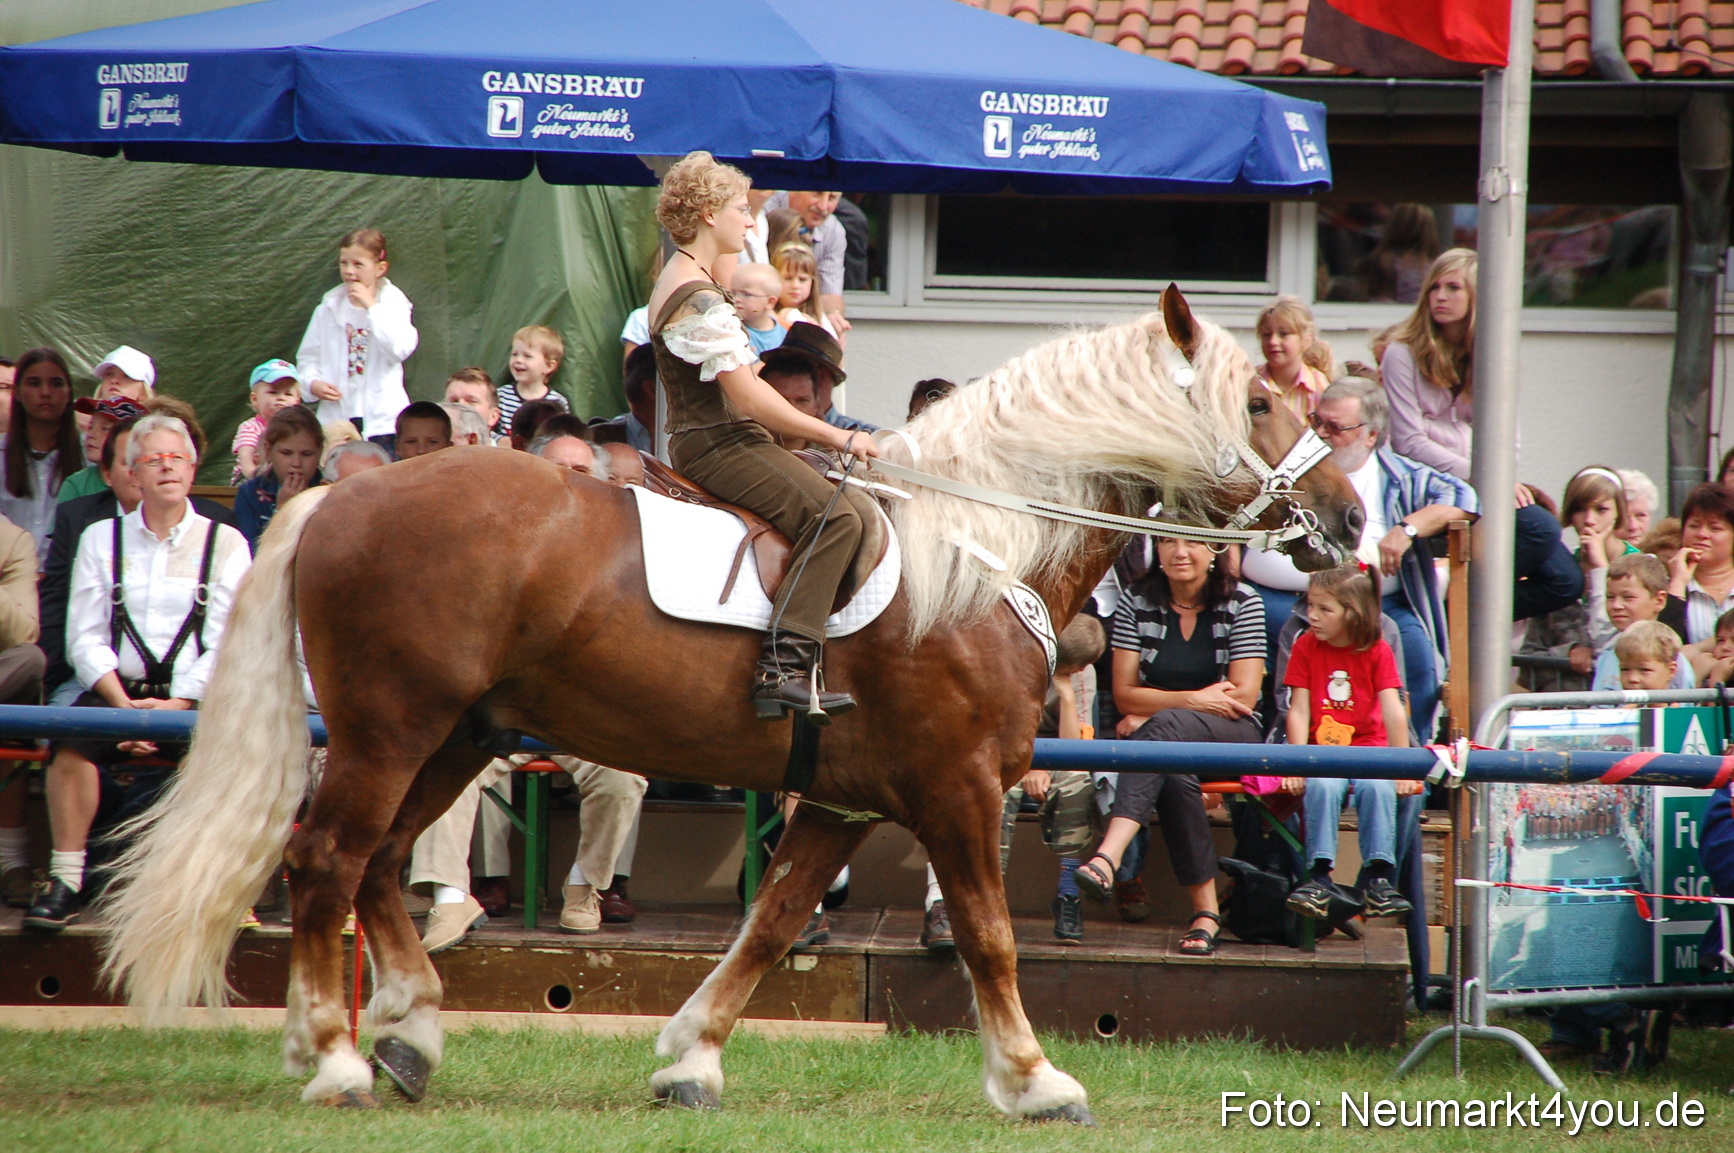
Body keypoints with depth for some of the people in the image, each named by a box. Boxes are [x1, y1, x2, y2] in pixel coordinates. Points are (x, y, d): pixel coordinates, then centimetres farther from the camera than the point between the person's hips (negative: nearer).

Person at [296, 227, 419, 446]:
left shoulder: (394, 304, -1)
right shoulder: (329, 308, 7)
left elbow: (400, 350, -19)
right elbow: (308, 357, 13)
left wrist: (371, 306, -17)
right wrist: (312, 384, -7)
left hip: (381, 419, -3)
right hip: (336, 418, 3)